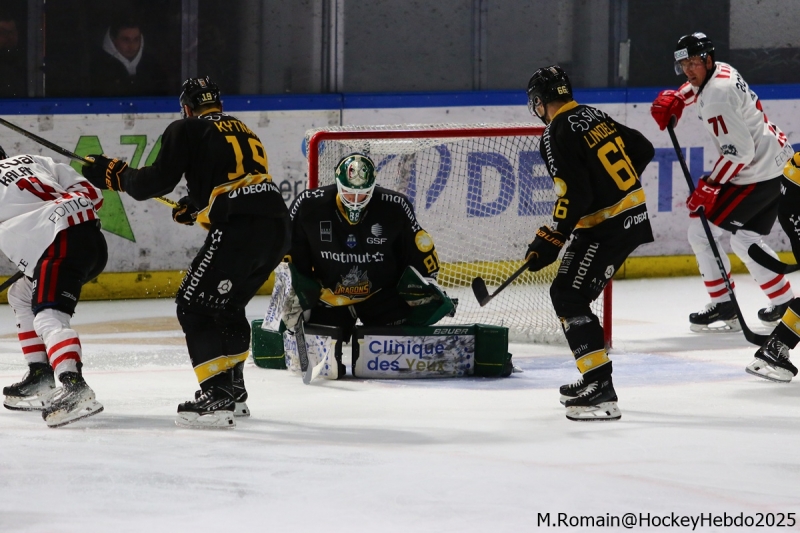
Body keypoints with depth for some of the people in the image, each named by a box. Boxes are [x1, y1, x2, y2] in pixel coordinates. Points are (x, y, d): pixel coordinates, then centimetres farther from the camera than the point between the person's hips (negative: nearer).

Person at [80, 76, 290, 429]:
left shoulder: (187, 131, 4)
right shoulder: (243, 131, 27)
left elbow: (160, 179, -3)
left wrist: (115, 175, 12)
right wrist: (198, 207, 43)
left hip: (239, 229, -8)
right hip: (277, 228, 8)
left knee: (195, 306, -2)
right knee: (226, 307, 25)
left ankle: (217, 399, -14)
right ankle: (233, 391, 31)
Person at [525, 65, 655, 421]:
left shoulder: (557, 136, -15)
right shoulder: (595, 117, 12)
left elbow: (574, 196, -22)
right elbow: (643, 150, 21)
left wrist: (549, 241, -15)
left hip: (608, 227, -10)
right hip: (635, 214, 10)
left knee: (568, 296, -11)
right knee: (572, 294, 19)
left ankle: (601, 391, -20)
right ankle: (592, 379, 23)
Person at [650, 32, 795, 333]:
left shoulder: (717, 96, -23)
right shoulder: (721, 72, 7)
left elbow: (740, 151, -26)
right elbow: (698, 84, 35)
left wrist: (709, 188, -21)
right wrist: (675, 100, 18)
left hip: (757, 177, -10)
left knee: (701, 231, -5)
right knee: (744, 239, 18)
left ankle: (723, 306, 0)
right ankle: (784, 303, 22)